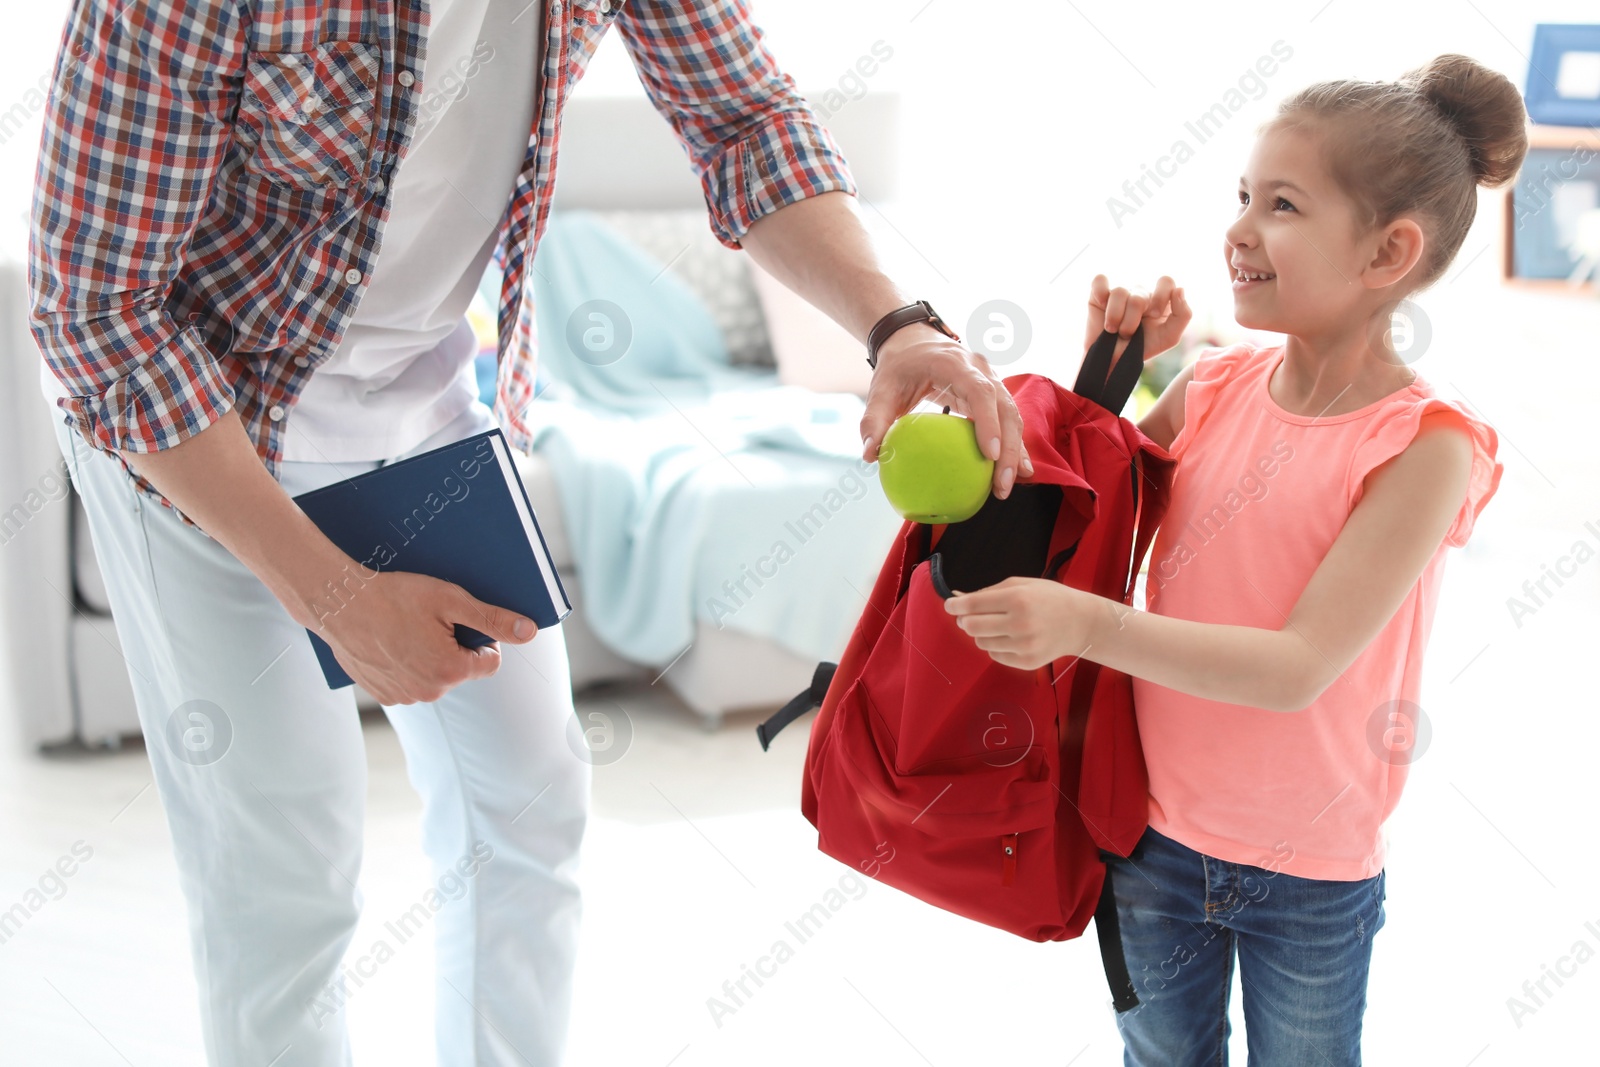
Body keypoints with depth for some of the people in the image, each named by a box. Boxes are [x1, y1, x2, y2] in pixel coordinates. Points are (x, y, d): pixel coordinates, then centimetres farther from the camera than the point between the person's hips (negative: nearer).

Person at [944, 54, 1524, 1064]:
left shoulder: (1420, 446, -21)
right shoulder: (1215, 386, -6)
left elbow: (1300, 668, -28)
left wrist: (1085, 622, -36)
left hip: (1312, 870, -4)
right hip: (1159, 830, 4)